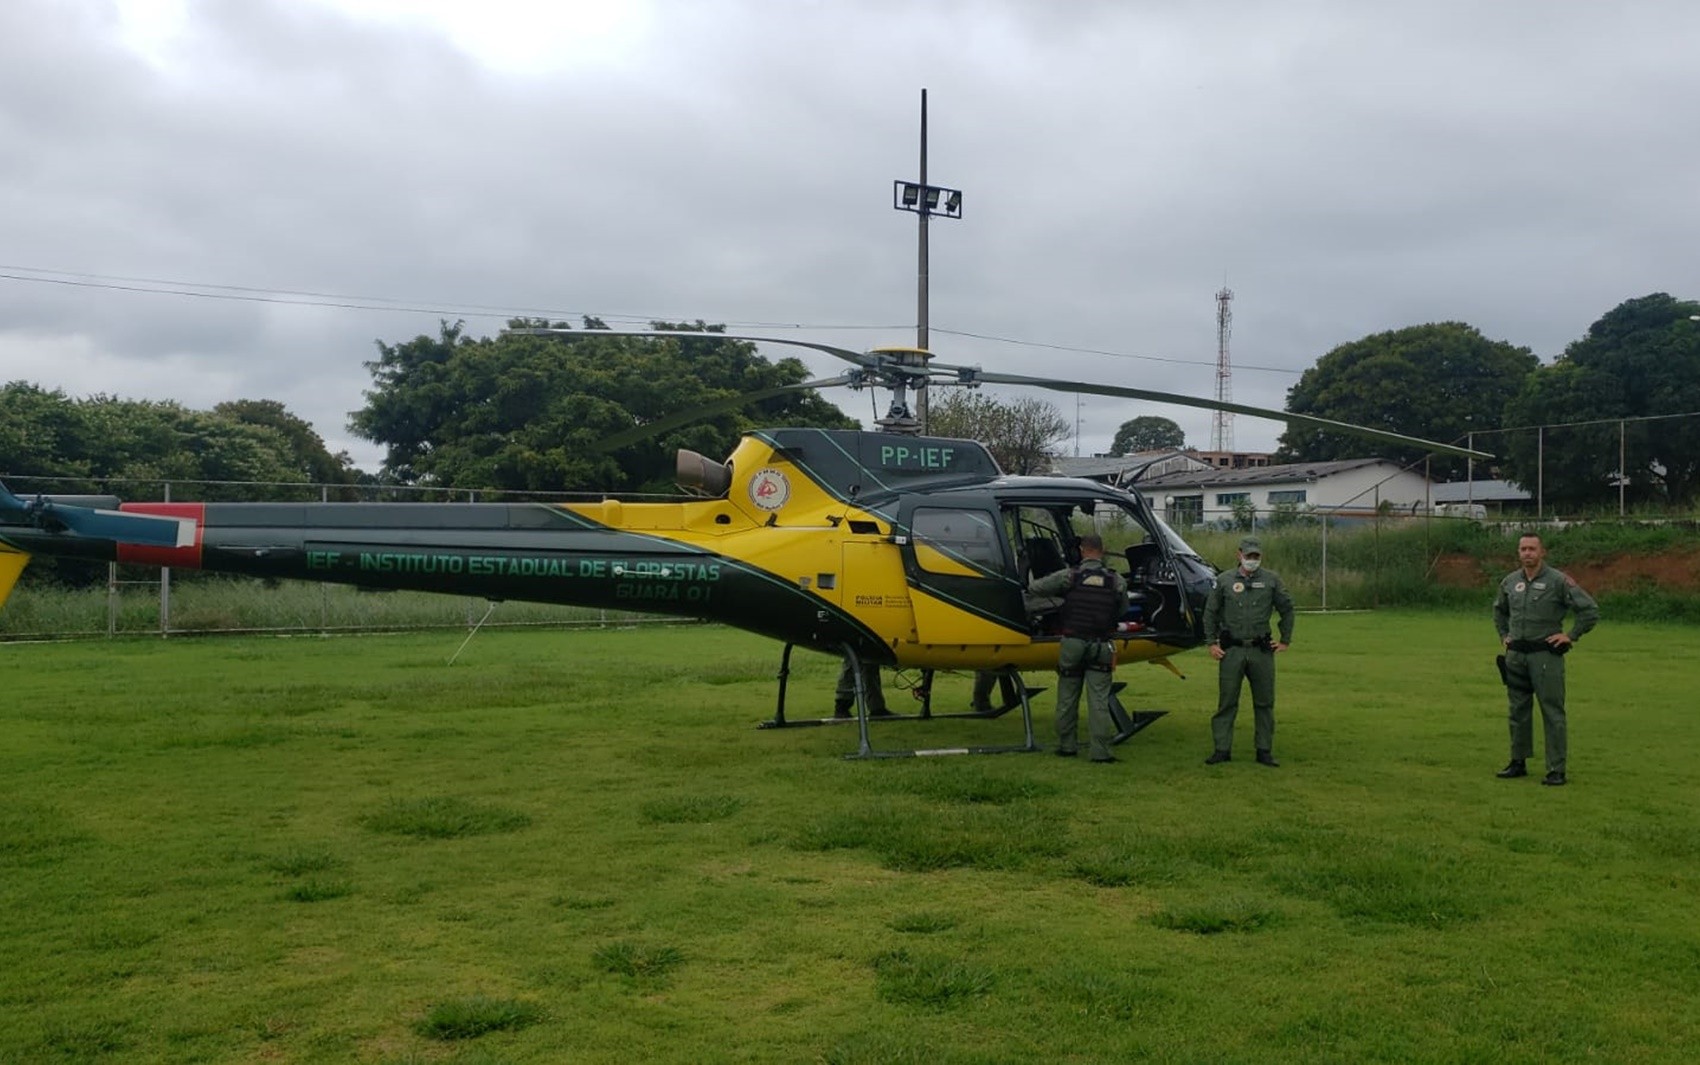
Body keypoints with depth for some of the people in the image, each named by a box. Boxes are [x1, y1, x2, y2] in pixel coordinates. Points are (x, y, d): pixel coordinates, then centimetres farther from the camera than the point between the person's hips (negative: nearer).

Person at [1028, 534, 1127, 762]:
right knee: (1099, 700, 0)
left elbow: (1035, 587, -2)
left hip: (1072, 643, 0)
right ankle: (1101, 751, -3)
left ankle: (1067, 745, 20)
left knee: (1067, 698, 12)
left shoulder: (1069, 576, -6)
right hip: (1101, 646, 0)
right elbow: (1123, 610, 9)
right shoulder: (1116, 580, -2)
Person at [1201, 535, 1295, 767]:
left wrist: (1285, 640, 11)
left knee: (1264, 703, 6)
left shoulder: (1271, 580, 4)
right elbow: (1210, 613, 9)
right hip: (1232, 650, -1)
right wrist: (1212, 642, 4)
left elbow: (1286, 609, 13)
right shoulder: (1224, 581, 3)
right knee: (1227, 702, 1)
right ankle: (1222, 749, 7)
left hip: (1262, 651, 1)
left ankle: (1265, 751, 14)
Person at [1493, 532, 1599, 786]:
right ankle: (1518, 762, 22)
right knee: (1517, 710, 12)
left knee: (1552, 712, -4)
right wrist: (1504, 635, 19)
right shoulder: (1510, 582, 9)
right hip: (1516, 654, 6)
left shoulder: (1558, 581, -8)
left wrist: (1571, 636, -7)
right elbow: (1499, 610, 29)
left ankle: (1556, 770, -1)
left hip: (1545, 654, -5)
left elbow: (1590, 609, -6)